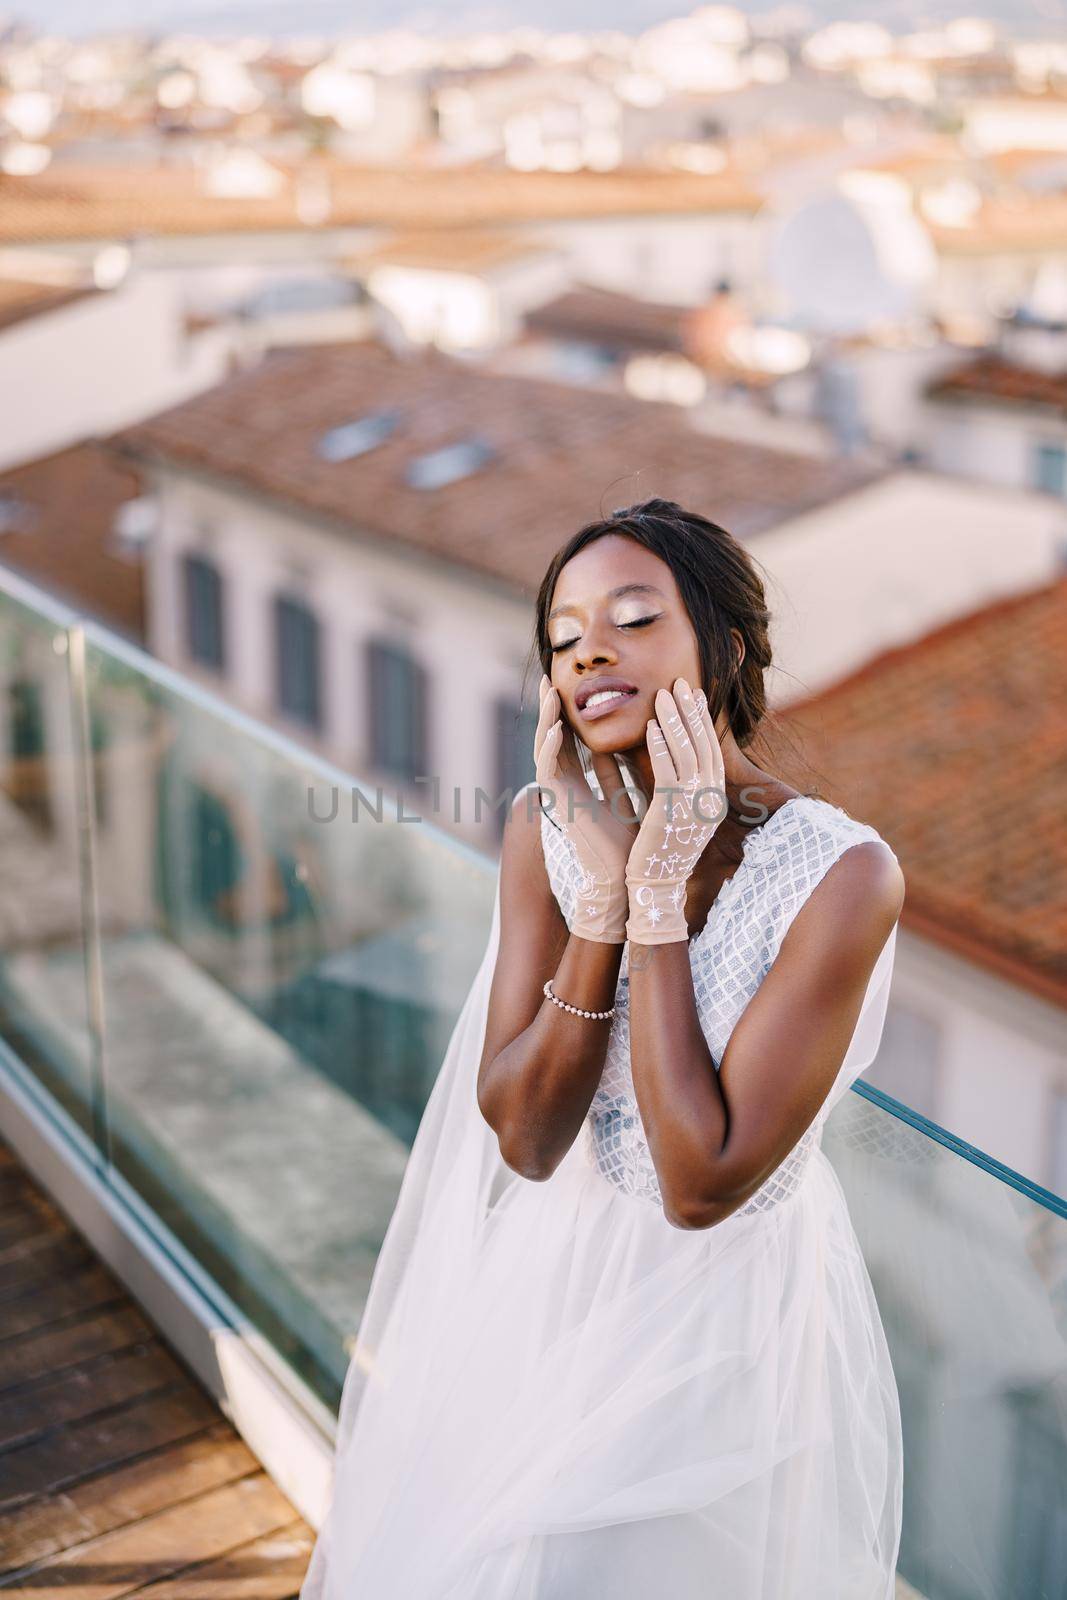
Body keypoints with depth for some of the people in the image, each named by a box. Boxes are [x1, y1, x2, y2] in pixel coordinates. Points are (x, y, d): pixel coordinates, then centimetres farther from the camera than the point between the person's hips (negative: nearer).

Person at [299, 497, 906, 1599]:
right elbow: (526, 1138, -17)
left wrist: (661, 892, -28)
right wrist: (605, 884, -26)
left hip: (727, 1309, -4)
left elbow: (701, 1185, -27)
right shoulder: (547, 827, -13)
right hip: (552, 1274, 4)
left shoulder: (843, 875, -26)